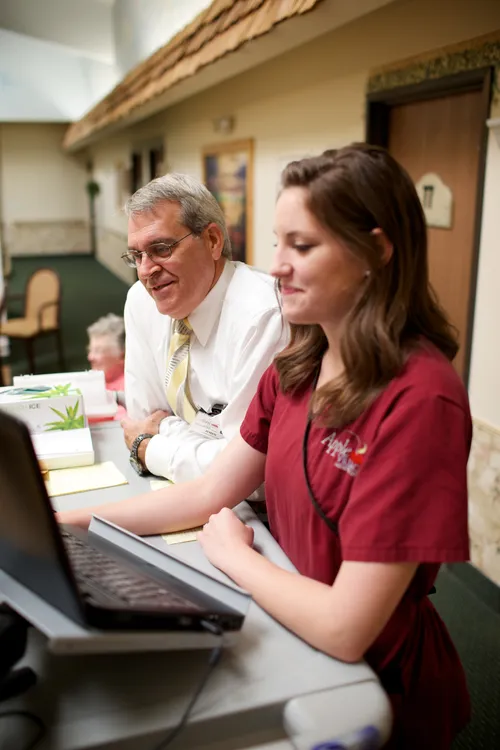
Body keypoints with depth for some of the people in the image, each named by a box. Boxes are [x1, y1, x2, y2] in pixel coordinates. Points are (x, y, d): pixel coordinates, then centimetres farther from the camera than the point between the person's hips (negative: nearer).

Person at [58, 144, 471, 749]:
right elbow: (212, 493, 2)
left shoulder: (419, 399, -28)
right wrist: (73, 522, -3)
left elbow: (344, 628, -27)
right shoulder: (293, 368, -3)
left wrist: (232, 553, -12)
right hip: (292, 633, 5)